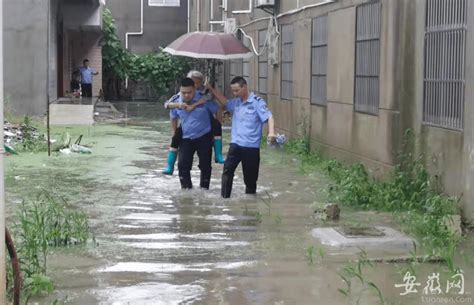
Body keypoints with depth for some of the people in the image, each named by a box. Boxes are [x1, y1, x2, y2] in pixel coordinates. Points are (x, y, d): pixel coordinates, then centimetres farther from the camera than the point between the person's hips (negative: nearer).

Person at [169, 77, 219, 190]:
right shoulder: (177, 102, -6)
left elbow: (217, 111, -2)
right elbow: (173, 118, 12)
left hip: (204, 137, -2)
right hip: (186, 138, 2)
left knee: (205, 164, 6)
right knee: (183, 164, -3)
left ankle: (204, 187, 21)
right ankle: (186, 186, 10)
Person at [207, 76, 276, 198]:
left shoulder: (257, 102, -8)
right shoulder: (236, 102, 11)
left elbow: (269, 117, -13)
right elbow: (224, 101, 26)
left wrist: (271, 132, -30)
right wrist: (211, 88, 16)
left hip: (251, 146, -5)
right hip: (235, 144, 5)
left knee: (250, 176, 7)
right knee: (227, 170, -8)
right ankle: (224, 197, -6)